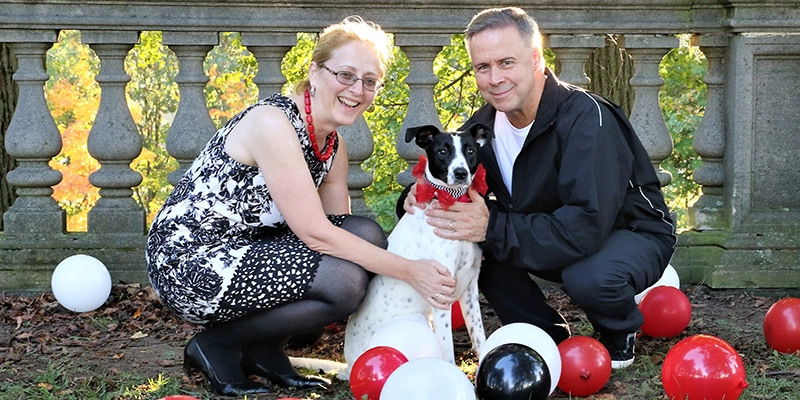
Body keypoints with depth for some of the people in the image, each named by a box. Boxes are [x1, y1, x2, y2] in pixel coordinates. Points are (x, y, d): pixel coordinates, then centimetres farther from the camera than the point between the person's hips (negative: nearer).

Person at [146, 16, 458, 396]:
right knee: (344, 281, -23)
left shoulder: (333, 147, 6)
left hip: (243, 252, 9)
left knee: (368, 236, -5)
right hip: (188, 261, -9)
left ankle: (263, 350, 5)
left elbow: (340, 230, 6)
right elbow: (314, 232, -24)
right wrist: (408, 270, -22)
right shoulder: (273, 122, -21)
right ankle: (216, 344, -2)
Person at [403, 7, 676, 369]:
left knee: (590, 278, -38)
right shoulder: (485, 123, -8)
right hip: (557, 237, 6)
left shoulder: (585, 117, -29)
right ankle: (551, 337, 3)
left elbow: (587, 227, -38)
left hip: (631, 234, -6)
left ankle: (619, 334, -1)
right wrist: (420, 198, -22)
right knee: (471, 244, -16)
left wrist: (492, 227, -38)